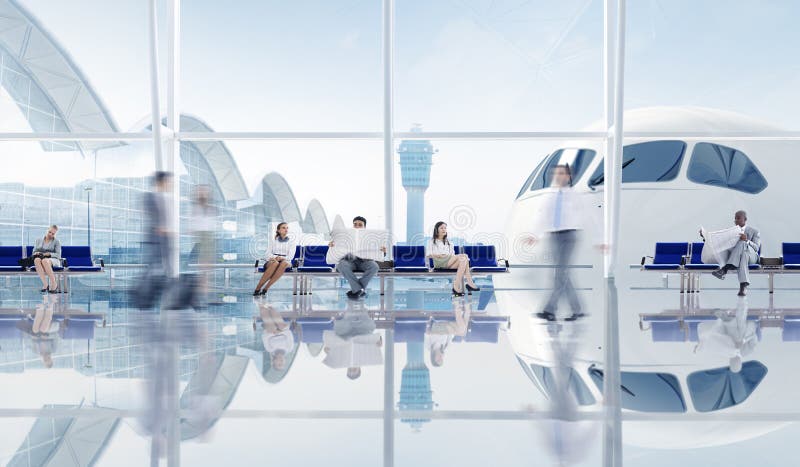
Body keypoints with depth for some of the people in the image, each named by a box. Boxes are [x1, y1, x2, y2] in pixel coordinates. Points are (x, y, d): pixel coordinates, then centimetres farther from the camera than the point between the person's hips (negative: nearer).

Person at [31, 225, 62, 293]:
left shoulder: (56, 241, 8)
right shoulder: (39, 240, 17)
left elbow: (58, 255, -1)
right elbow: (33, 252, 15)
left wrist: (49, 254, -17)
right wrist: (36, 253, -9)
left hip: (53, 260, -3)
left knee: (45, 260, -41)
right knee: (37, 260, -37)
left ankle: (54, 284, -35)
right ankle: (45, 284, -43)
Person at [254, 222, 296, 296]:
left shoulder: (292, 241, 11)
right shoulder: (274, 240, 14)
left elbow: (290, 256, -1)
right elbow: (268, 254, 6)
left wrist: (282, 258, -20)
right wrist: (273, 257, -17)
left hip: (285, 261, 0)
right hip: (272, 262, 0)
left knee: (284, 263, -39)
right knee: (275, 263, -39)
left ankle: (266, 288, -41)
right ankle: (257, 288, -40)